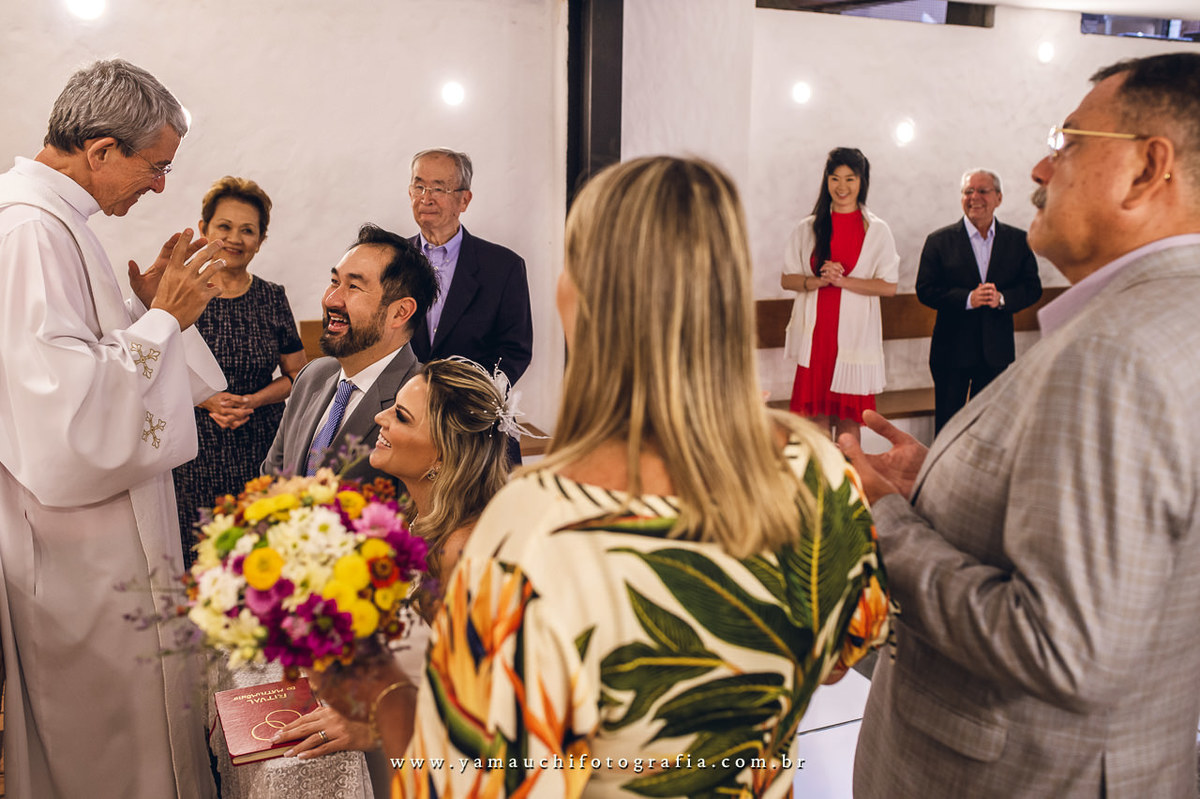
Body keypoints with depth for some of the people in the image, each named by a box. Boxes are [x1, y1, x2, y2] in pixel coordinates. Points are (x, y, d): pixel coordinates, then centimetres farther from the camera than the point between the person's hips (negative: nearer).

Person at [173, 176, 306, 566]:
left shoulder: (272, 298, 5)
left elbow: (297, 375, 9)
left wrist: (251, 401, -7)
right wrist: (205, 400, -12)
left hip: (261, 450, 1)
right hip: (194, 453, -1)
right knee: (194, 561, 0)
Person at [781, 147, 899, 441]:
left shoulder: (877, 230, 4)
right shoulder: (807, 229, 10)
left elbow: (889, 286, -2)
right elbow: (787, 279, 6)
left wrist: (843, 281, -13)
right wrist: (819, 281, -12)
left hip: (855, 333, -1)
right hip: (816, 332, 1)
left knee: (849, 417, 1)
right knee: (816, 415, 1)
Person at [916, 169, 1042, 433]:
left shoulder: (1018, 240, 5)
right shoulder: (939, 241, -2)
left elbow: (1033, 288, 3)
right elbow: (925, 290, -7)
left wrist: (1001, 298, -17)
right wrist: (968, 298, -20)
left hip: (997, 351, 2)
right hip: (952, 350, -2)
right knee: (947, 423, 6)